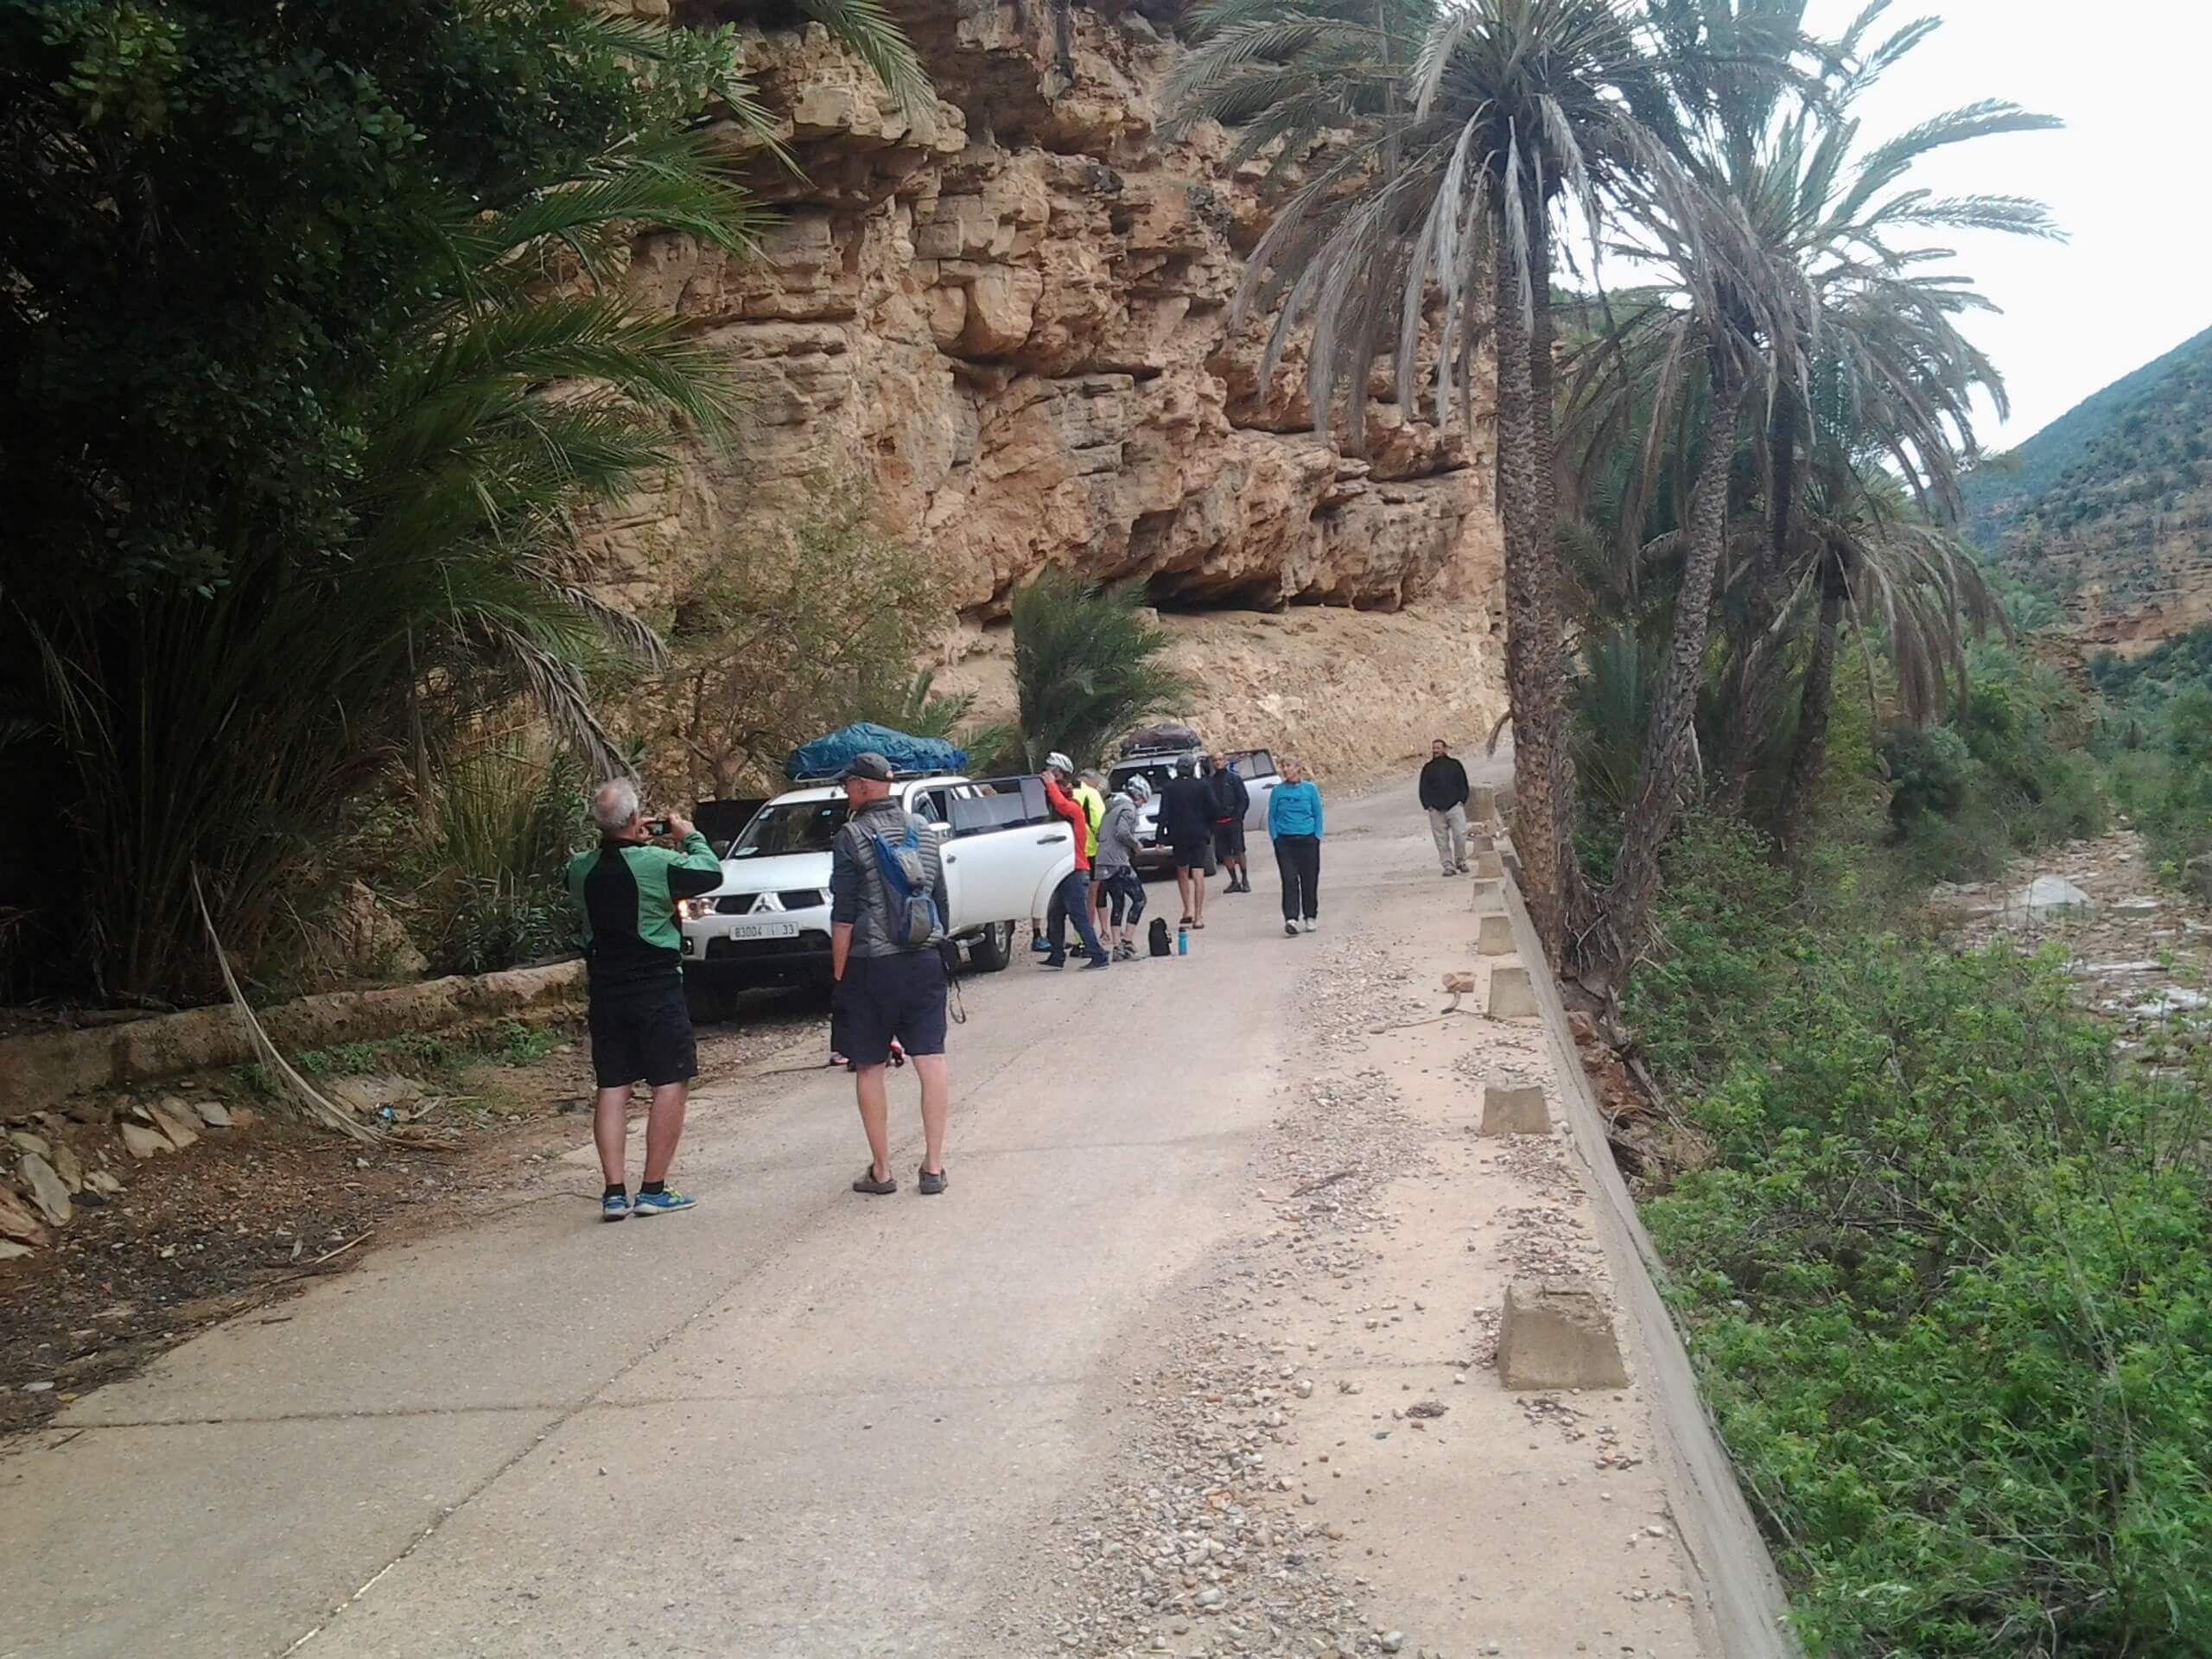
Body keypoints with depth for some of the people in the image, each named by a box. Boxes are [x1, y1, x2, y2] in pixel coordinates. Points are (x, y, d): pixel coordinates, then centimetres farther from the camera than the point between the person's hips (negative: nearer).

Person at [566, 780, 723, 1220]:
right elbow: (711, 874, -5)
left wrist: (628, 842, 16)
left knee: (611, 1088, 9)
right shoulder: (657, 864, -17)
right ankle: (653, 1190, 3)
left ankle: (614, 1192, 7)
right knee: (671, 1084, 3)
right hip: (656, 990, -5)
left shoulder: (581, 869, -1)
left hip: (605, 990, 5)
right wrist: (691, 836, 11)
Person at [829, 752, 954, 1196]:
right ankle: (933, 1167, 5)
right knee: (930, 1059, 4)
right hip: (925, 960, 5)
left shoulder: (852, 838, -10)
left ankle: (881, 1171, 9)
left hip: (872, 964, -5)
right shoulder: (923, 830, 8)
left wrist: (839, 974, -5)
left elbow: (844, 916, -11)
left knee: (869, 1067, 5)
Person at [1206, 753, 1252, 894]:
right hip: (1218, 823, 3)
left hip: (1233, 821, -3)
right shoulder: (1209, 781, 9)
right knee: (1224, 853, 4)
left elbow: (1244, 799, 0)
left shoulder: (1234, 778, 1)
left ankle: (1244, 879, 4)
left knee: (1238, 851, -6)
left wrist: (1237, 815, -9)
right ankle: (1234, 881, 12)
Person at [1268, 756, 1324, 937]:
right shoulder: (1278, 791, 3)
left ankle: (1310, 917, 19)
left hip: (1307, 839, 0)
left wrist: (1317, 837, 0)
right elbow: (1272, 816, 7)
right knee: (1289, 880, -9)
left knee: (1309, 879, 5)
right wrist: (1275, 837, -1)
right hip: (1285, 841, 0)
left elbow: (1318, 814, 6)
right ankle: (1290, 919, -14)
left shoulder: (1309, 789, 1)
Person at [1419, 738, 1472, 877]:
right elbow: (1424, 789, 12)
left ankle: (1461, 861, 6)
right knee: (1442, 840, -1)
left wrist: (1462, 801, -2)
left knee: (1460, 835, -12)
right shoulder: (1428, 769, 13)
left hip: (1455, 806, -2)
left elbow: (1463, 784, 11)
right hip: (1436, 810, 2)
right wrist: (1428, 805, -1)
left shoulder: (1455, 765, 10)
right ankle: (1448, 866, 3)